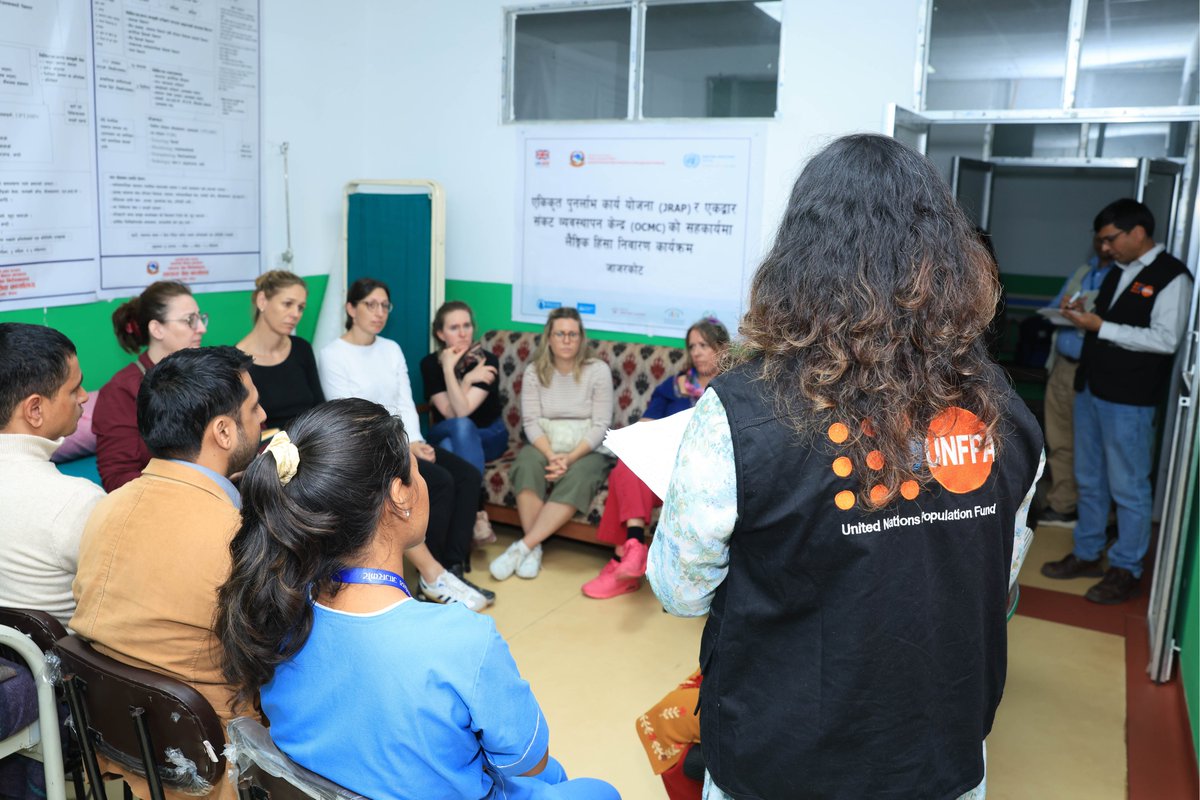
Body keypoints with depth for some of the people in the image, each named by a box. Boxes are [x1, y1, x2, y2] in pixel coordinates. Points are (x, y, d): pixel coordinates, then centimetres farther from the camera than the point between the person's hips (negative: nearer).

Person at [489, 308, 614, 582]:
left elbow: (600, 425, -8)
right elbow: (531, 422, -4)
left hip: (586, 449, -1)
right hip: (545, 444, 2)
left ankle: (522, 547, -33)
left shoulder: (598, 370, -4)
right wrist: (551, 455, -22)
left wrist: (570, 458, -21)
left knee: (576, 479, -34)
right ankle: (534, 549, -26)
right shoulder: (534, 371, 2)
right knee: (527, 466, -32)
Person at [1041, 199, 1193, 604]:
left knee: (1128, 488, 2)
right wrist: (1082, 316, 2)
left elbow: (1165, 340, -19)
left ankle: (1126, 570, 14)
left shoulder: (1172, 277, -10)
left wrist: (1099, 325, -20)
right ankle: (1087, 555, 28)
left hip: (1128, 401, -8)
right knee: (1089, 480, 16)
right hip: (1089, 388, 8)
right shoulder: (1117, 273, 14)